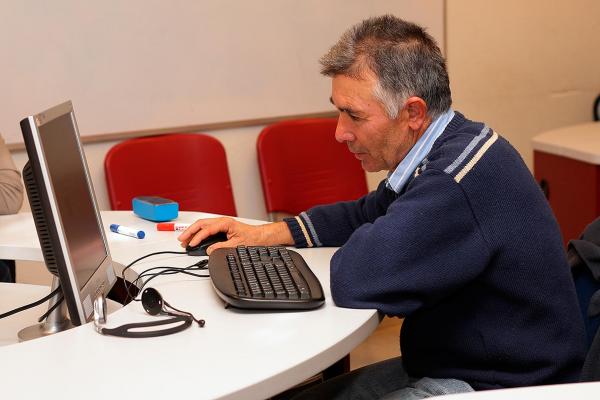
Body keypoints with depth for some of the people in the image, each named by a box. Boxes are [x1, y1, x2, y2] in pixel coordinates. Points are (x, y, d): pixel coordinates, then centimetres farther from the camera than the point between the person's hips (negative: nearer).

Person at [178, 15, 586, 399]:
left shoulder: (460, 180, -30)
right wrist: (266, 233, 7)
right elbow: (366, 215, 18)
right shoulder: (444, 151, 3)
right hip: (445, 362, 9)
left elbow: (354, 281, -32)